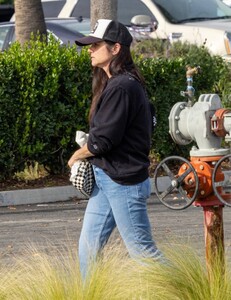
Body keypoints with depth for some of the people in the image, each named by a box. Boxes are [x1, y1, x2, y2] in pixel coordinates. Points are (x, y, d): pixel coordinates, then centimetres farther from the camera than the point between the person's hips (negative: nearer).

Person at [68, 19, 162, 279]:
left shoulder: (121, 87, -19)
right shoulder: (112, 83, 12)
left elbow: (102, 140, -20)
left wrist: (77, 156, -3)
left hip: (123, 183, -10)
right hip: (106, 179, 10)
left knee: (142, 250, -2)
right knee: (88, 247, 10)